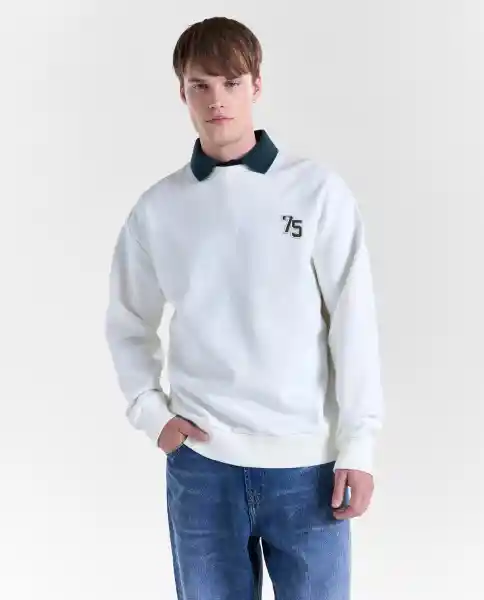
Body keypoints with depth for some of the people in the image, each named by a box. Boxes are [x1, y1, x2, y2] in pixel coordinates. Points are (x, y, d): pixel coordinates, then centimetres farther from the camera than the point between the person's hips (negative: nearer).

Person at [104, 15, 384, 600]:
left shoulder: (318, 190, -4)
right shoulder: (157, 208, 3)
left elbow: (354, 322, -4)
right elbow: (127, 323, 14)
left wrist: (358, 445, -5)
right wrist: (151, 411, 2)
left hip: (307, 461, -2)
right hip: (199, 462, 2)